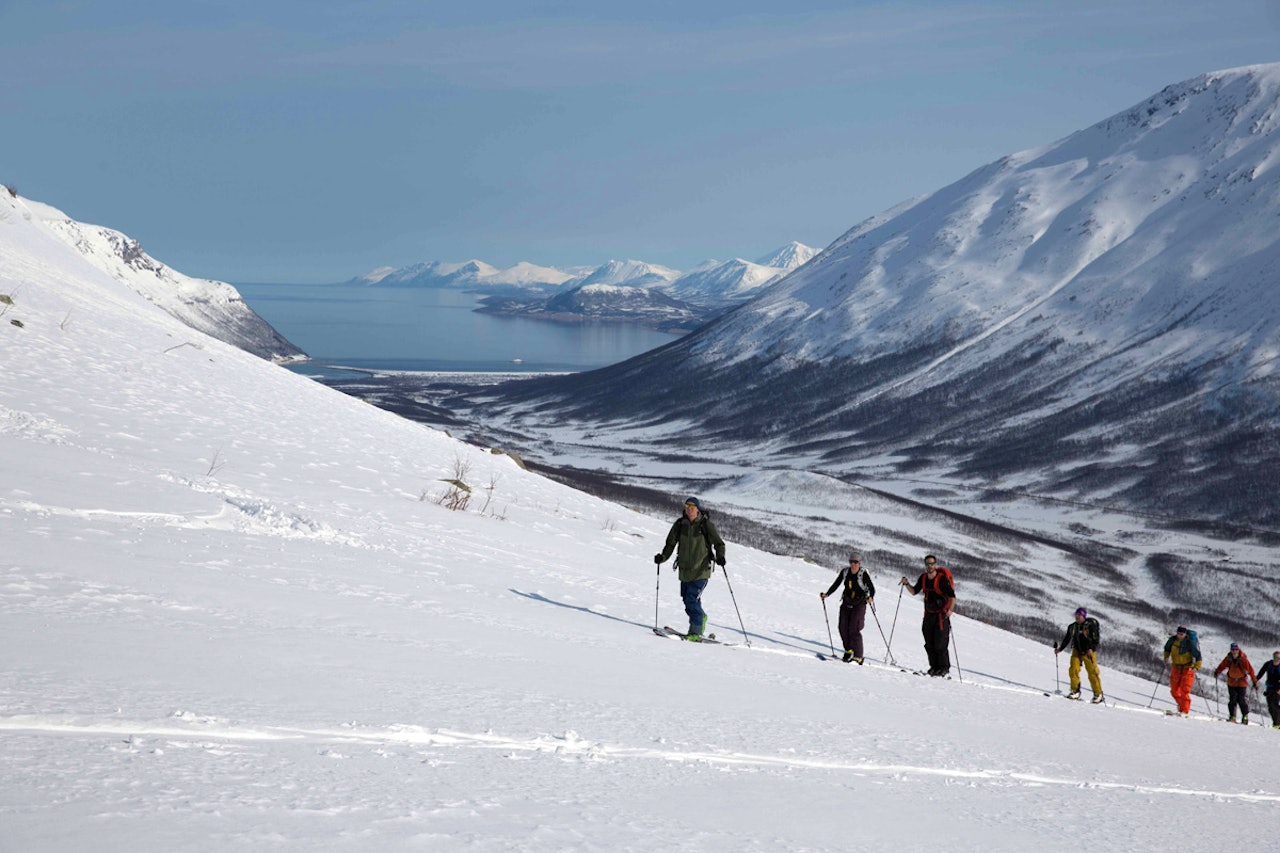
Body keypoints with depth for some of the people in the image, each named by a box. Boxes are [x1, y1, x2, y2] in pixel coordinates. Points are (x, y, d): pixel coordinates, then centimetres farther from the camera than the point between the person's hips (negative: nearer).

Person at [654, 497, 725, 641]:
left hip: (701, 570, -5)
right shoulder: (680, 524, 3)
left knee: (692, 599, -15)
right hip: (685, 569, 5)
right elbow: (671, 543, 9)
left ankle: (696, 632, -6)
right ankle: (702, 618, 38)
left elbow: (718, 543, -2)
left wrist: (720, 556, -20)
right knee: (687, 599, 10)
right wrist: (663, 556, -8)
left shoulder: (706, 525, -6)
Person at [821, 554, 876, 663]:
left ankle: (857, 657, -10)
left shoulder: (863, 574, -11)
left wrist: (871, 597, -35)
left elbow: (872, 588, -15)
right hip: (846, 603, 5)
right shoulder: (845, 572, 2)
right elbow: (836, 585, 8)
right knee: (843, 628, -3)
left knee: (854, 629, -14)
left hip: (859, 604, -5)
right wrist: (826, 594, -5)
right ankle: (849, 651, 17)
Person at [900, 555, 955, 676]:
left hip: (942, 614, -6)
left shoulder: (942, 578, -16)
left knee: (940, 643, -9)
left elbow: (952, 596, -19)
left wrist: (950, 609, -33)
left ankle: (944, 668, 2)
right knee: (929, 643, 7)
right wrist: (907, 584, -4)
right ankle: (934, 667, 17)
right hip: (929, 614, 6)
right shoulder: (923, 578, 4)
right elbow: (914, 591, 14)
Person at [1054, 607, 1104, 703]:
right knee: (1073, 670, -9)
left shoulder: (1091, 625, -9)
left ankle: (1098, 694, 6)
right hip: (1077, 651, 4)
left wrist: (1091, 649, -26)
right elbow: (1067, 639, 12)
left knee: (1093, 673, -3)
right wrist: (1060, 649, 4)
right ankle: (1075, 691, 2)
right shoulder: (1072, 627, 4)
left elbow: (1096, 639, -12)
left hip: (1089, 652, -4)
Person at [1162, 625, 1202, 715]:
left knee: (1184, 691, -15)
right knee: (1174, 691, 9)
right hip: (1176, 668, 5)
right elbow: (1167, 648, 18)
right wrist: (1166, 657, 2)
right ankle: (1182, 705, 34)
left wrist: (1196, 667, -32)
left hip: (1188, 668, -5)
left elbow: (1198, 657, -18)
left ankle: (1185, 711, -11)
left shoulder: (1190, 643, -19)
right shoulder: (1173, 640, -4)